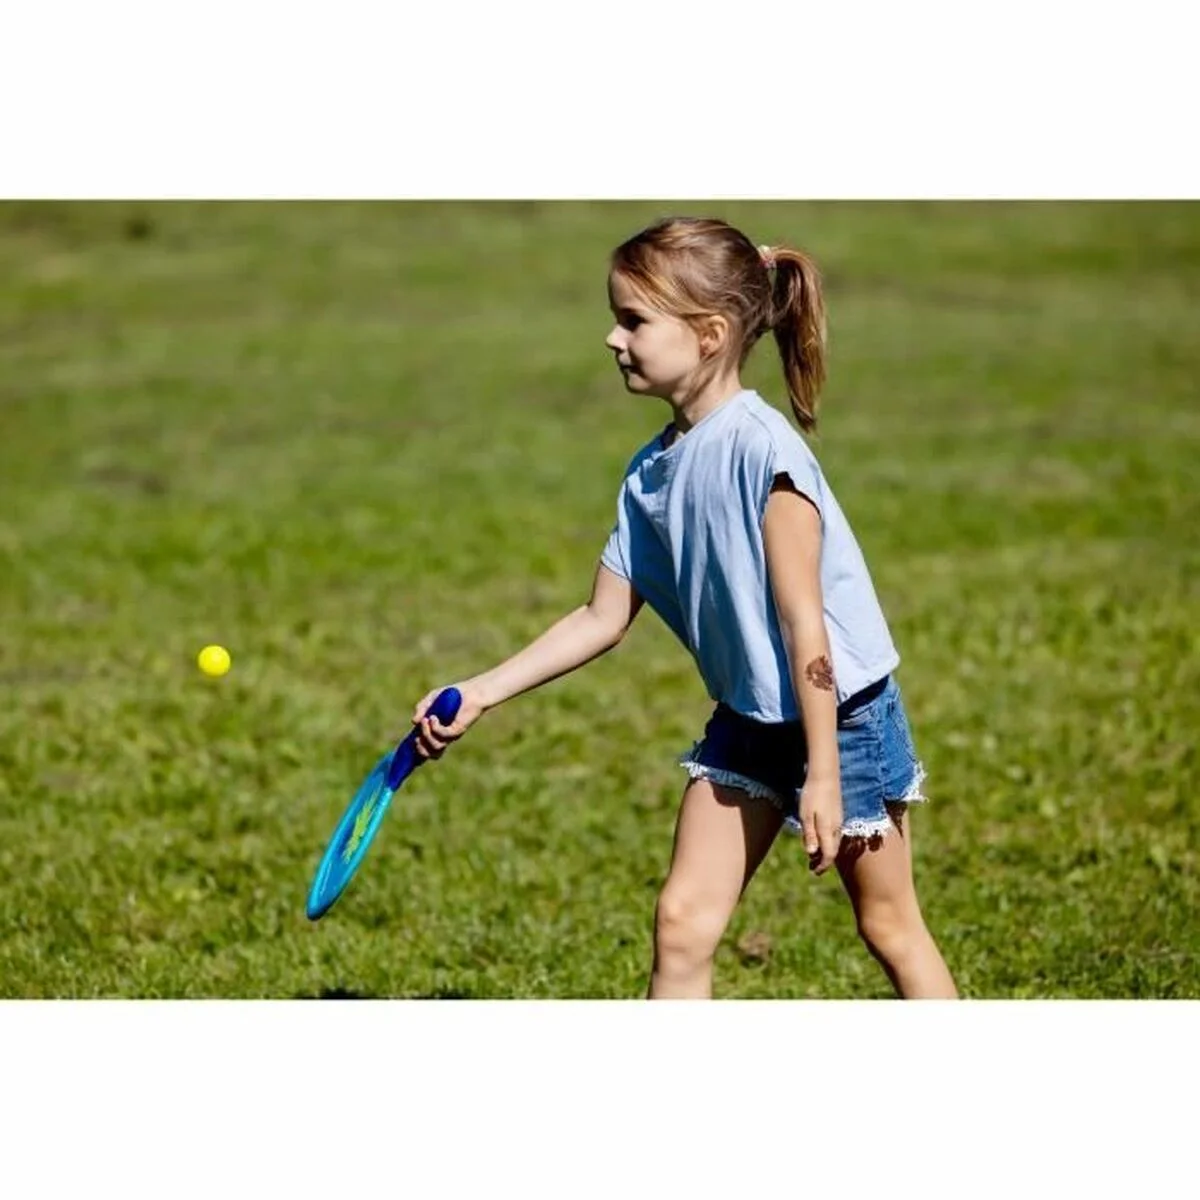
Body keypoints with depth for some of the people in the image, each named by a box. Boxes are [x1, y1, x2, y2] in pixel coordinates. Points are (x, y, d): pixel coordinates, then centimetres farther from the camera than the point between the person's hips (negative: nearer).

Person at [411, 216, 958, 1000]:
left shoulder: (761, 451, -24)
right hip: (747, 721, 7)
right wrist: (480, 695, 2)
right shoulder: (651, 474, -1)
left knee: (889, 928, 7)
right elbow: (604, 618, 6)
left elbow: (804, 623, -23)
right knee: (683, 922, 3)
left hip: (841, 715, -7)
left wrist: (823, 774, -22)